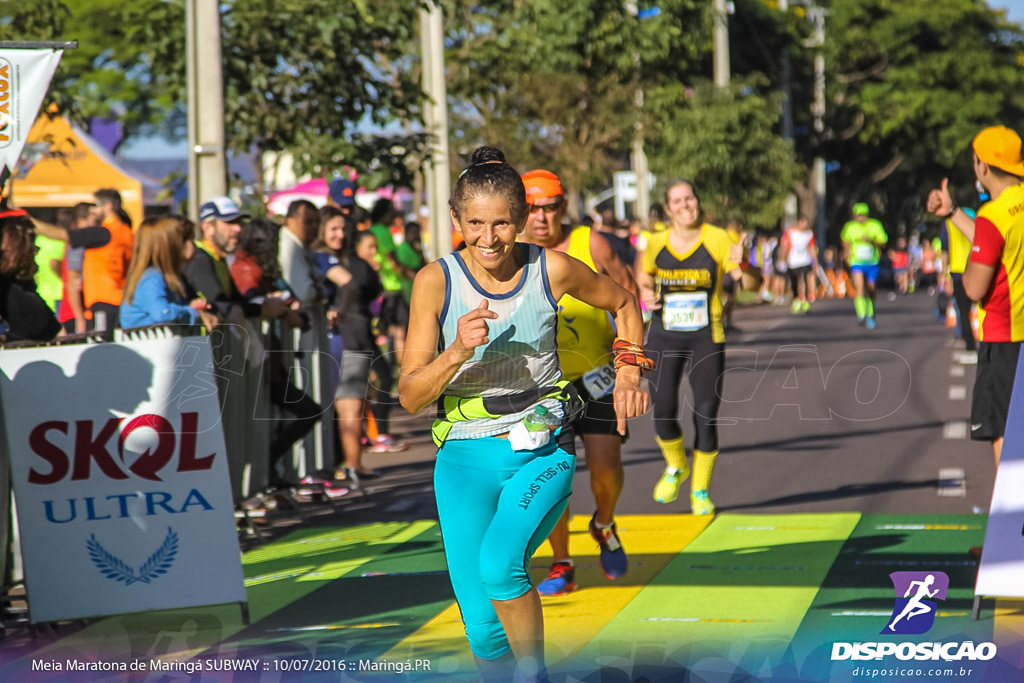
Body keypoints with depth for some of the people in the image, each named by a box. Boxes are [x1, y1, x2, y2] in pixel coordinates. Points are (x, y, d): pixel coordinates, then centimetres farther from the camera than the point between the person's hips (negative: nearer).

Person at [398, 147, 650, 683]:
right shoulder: (436, 281, -7)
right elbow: (411, 396, -9)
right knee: (482, 626, -3)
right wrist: (458, 351, -24)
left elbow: (623, 303, 16)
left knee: (499, 564, -29)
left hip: (543, 451, -1)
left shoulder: (552, 270, -5)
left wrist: (628, 372, 6)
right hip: (465, 456, 1)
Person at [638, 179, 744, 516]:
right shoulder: (657, 243, 1)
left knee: (705, 417, -1)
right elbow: (644, 275, 21)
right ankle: (675, 467, 26)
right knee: (663, 412, -7)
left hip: (706, 339, -2)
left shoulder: (717, 239, -8)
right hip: (664, 338, 2)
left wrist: (741, 265, -36)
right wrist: (645, 293, -1)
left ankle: (700, 491, 17)